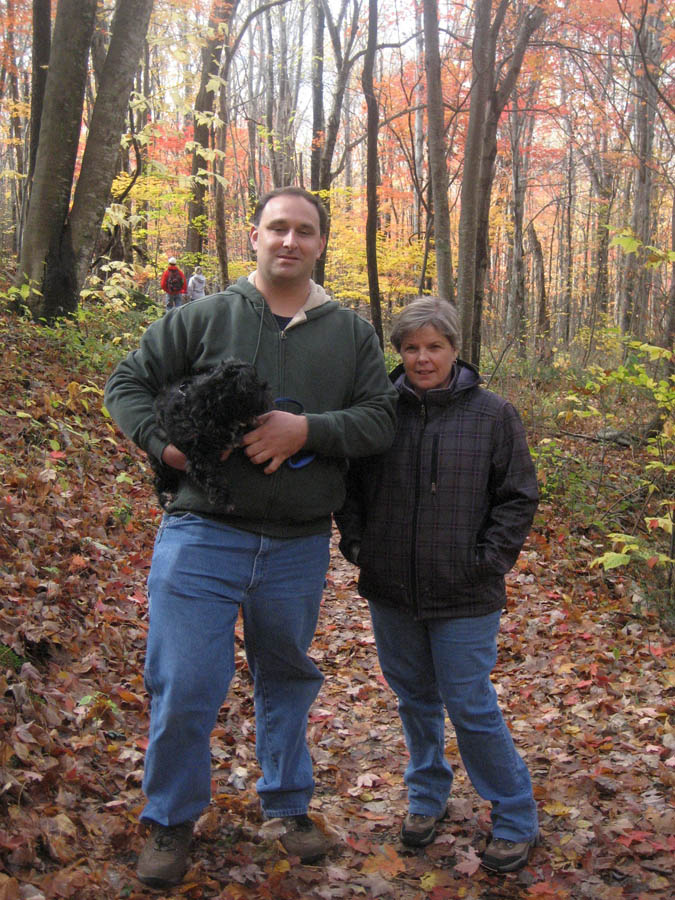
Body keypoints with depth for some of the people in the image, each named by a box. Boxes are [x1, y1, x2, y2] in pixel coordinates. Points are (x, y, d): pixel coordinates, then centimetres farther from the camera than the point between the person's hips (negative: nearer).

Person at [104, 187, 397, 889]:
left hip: (300, 547, 3)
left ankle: (288, 805, 39)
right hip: (203, 535, -2)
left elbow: (380, 418, 0)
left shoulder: (351, 333, 7)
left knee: (287, 677, 19)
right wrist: (166, 442, -13)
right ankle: (170, 821, 23)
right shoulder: (203, 317, 1)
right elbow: (127, 383, 4)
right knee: (184, 686, 0)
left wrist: (308, 429, -17)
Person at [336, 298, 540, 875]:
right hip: (390, 590, 3)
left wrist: (490, 558, -7)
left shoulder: (492, 414, -6)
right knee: (415, 701, 18)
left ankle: (516, 820, 21)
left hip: (464, 598, -3)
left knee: (471, 708, 1)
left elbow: (519, 496, 0)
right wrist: (355, 542, 2)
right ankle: (428, 797, 40)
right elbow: (348, 484, 11)